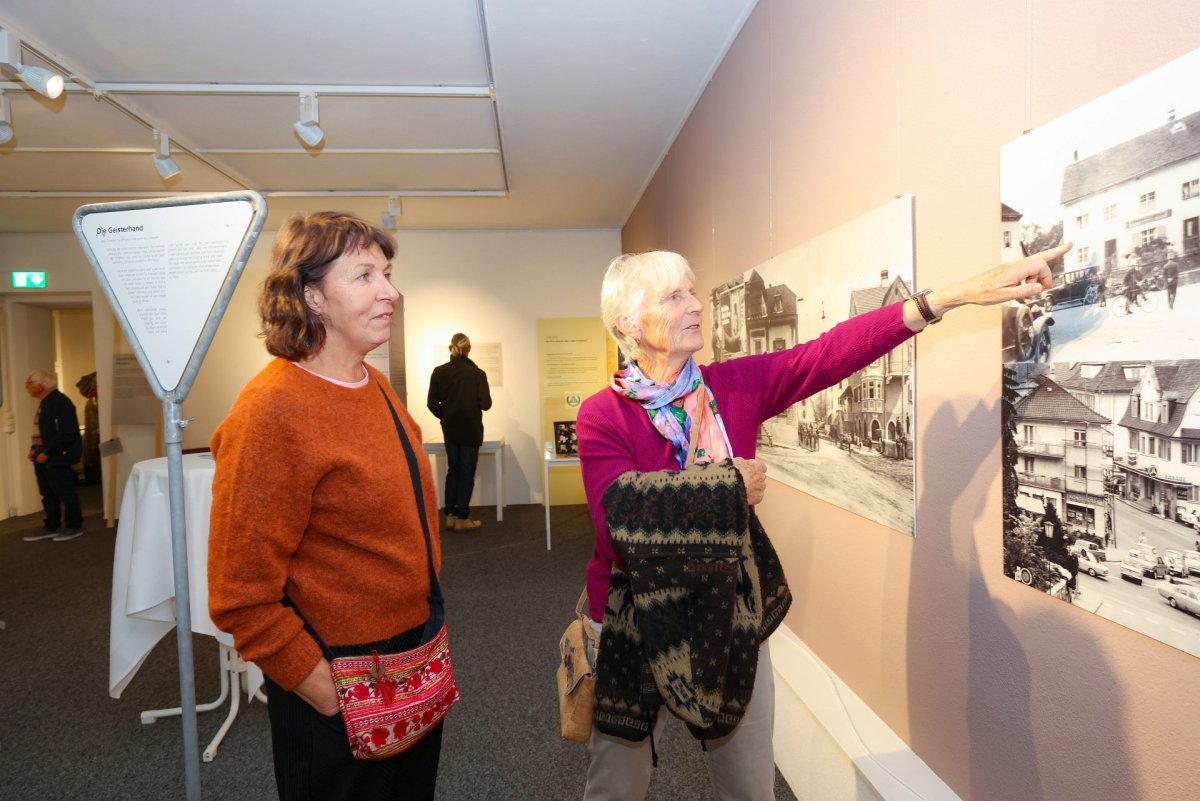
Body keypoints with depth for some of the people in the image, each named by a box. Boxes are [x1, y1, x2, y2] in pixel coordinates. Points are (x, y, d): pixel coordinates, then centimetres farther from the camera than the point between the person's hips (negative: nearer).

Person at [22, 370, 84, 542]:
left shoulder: (60, 402, -17)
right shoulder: (44, 403, 14)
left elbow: (67, 433, -23)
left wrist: (47, 453, -20)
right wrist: (34, 449, 8)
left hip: (58, 457, -10)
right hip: (44, 458, 10)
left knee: (66, 493, -1)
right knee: (48, 494, 14)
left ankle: (75, 527, 9)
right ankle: (51, 527, 22)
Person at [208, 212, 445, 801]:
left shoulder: (375, 385, 1)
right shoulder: (270, 411, -23)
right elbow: (242, 598, -20)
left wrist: (426, 631, 14)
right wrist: (326, 693, -16)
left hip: (415, 660, 8)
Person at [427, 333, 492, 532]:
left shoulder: (439, 372, -4)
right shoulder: (477, 373, -13)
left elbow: (432, 403, -3)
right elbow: (485, 404, -13)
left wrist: (445, 416, 12)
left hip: (450, 430, 3)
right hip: (471, 430, -3)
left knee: (453, 471, 17)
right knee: (467, 474, 6)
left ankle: (450, 515, 18)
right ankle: (461, 518, 9)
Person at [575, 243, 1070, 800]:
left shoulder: (736, 386, -5)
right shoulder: (602, 415, -14)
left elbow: (833, 351, -13)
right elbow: (618, 520, -27)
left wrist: (959, 292, -20)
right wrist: (727, 484, -20)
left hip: (733, 618, 3)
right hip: (636, 628, -2)